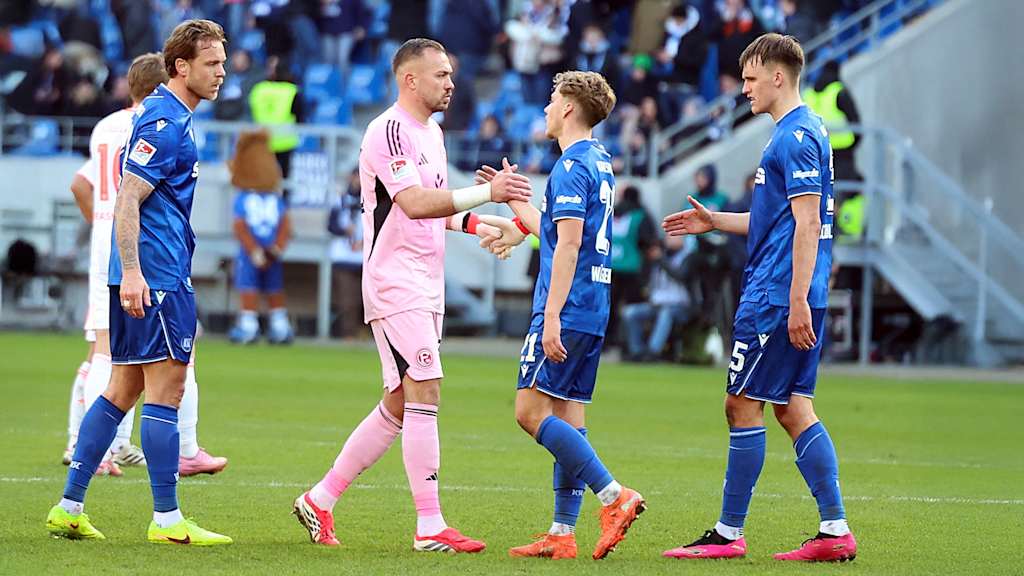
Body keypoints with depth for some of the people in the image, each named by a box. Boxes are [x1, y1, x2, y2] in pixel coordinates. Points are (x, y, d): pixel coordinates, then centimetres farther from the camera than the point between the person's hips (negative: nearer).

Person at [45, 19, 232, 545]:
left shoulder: (166, 116, 18)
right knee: (165, 388, -7)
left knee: (123, 389, 12)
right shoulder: (165, 122, -14)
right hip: (157, 276, -10)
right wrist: (131, 271, -26)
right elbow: (128, 199, -20)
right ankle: (167, 521, -5)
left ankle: (69, 507, 13)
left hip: (141, 277, 10)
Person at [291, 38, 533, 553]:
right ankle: (430, 527, -12)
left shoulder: (431, 133, 18)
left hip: (425, 288, 10)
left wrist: (481, 226, 13)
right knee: (425, 394, -13)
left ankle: (319, 501, 18)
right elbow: (416, 203, -25)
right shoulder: (389, 132, -14)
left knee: (397, 408, 10)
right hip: (395, 285, -10)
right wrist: (487, 192, -28)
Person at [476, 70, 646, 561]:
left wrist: (552, 316, -22)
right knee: (566, 417, 9)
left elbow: (567, 246, -19)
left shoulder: (572, 167, -12)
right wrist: (515, 200, 36)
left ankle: (614, 497, -17)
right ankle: (562, 534, 7)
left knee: (531, 412, -10)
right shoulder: (600, 163, 17)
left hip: (567, 308, -10)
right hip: (594, 312, 10)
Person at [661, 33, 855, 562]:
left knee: (742, 404, -4)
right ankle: (835, 530, 5)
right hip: (791, 299, 10)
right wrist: (716, 222, 24)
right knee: (793, 409, 8)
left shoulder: (795, 137, -14)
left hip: (776, 299, -10)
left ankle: (728, 533, 1)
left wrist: (797, 300, -24)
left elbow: (807, 224, -20)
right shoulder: (804, 132, 18)